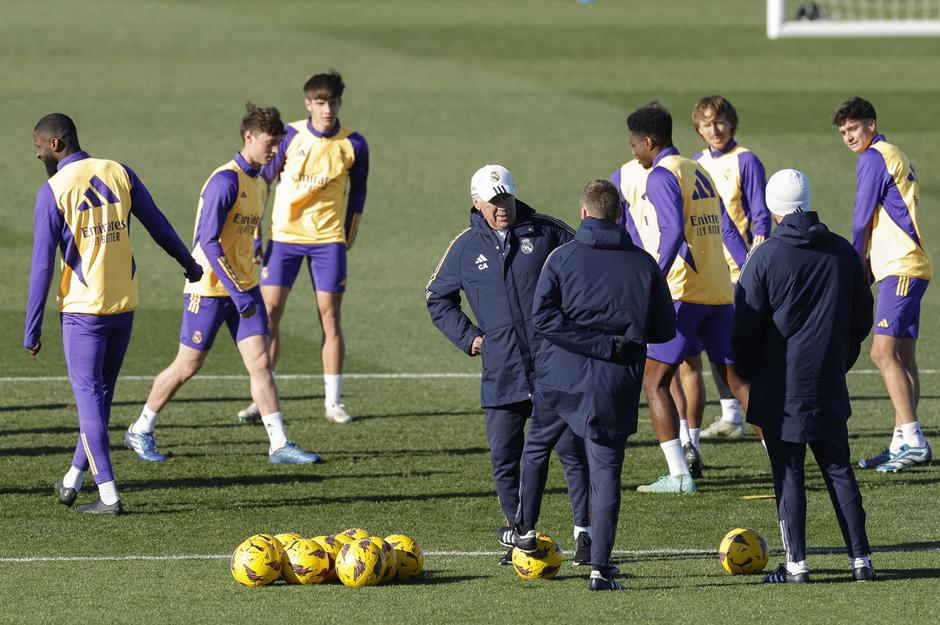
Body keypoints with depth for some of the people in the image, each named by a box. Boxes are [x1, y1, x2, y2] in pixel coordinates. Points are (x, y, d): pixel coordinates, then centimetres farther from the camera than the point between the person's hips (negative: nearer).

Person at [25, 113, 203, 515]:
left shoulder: (53, 191, -11)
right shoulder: (119, 173, 3)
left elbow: (43, 265, -11)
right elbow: (158, 226, 12)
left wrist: (32, 330, -6)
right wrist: (189, 265, 29)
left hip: (82, 309, -5)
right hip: (124, 304, 5)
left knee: (89, 398, 0)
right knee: (100, 394, 16)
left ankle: (108, 495, -5)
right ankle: (74, 480, 27)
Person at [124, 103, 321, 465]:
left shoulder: (258, 183, 10)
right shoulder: (225, 180, -18)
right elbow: (208, 241, -23)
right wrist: (237, 291, -25)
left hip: (243, 287, 7)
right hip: (210, 287, -7)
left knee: (261, 362, -2)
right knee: (188, 366, 2)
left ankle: (279, 445, -4)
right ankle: (140, 432, 19)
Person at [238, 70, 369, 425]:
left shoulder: (354, 145, -2)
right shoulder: (289, 136, -5)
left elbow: (357, 192, 12)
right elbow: (263, 180, 5)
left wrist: (349, 235, 12)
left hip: (328, 239, 0)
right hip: (284, 235, 0)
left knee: (330, 316, -2)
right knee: (269, 313, -5)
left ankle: (333, 403, 6)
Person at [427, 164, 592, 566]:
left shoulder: (546, 232, 2)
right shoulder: (466, 248, 7)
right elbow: (438, 299, 20)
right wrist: (467, 336, 7)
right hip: (502, 372, 2)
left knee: (571, 448, -4)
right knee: (504, 457, 2)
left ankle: (585, 533, 4)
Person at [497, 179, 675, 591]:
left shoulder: (563, 258, -5)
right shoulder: (644, 264, -1)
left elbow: (543, 317, -16)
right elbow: (665, 330, 2)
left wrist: (598, 341, -13)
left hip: (561, 377, 0)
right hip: (616, 386, 0)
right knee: (606, 470, 3)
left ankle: (525, 530, 38)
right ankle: (600, 568, -3)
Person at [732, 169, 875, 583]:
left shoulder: (765, 257, -10)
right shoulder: (843, 252, 2)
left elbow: (745, 327, -7)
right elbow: (862, 317, 12)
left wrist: (748, 373, 9)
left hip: (780, 389, -4)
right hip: (829, 386, 4)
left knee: (788, 474, 1)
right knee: (838, 469, 11)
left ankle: (796, 564, -1)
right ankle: (861, 559, 7)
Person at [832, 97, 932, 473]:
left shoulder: (874, 157, -8)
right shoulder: (892, 156, 22)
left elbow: (863, 220, -7)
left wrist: (857, 264, 5)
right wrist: (868, 265, 16)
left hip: (901, 268, -10)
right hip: (905, 267, 10)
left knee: (884, 352, -16)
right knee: (902, 356, 9)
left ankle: (912, 440, -22)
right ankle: (906, 443, 8)